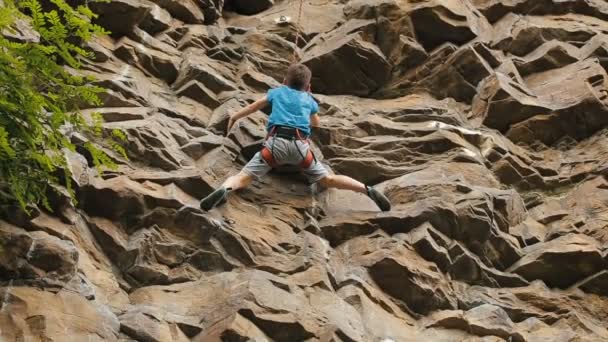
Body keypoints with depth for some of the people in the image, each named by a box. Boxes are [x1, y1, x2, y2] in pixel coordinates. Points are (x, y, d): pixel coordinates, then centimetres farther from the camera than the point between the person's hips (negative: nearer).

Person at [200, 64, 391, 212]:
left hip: (276, 141, -1)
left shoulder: (277, 92, 27)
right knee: (327, 180, 6)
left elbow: (253, 107, 36)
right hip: (300, 144, 1)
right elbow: (317, 124, 47)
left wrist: (234, 117, 52)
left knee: (244, 177, -9)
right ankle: (367, 190, -13)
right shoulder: (309, 100, 29)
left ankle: (224, 189, -42)